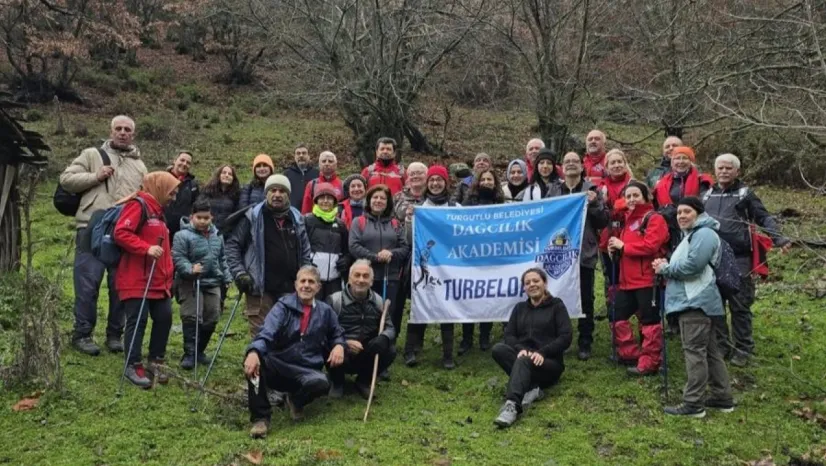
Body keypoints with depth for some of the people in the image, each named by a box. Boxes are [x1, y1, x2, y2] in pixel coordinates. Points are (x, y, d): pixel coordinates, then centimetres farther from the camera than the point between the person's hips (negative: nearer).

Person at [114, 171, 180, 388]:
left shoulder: (157, 210, 20)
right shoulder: (138, 205, -10)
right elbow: (120, 233, -21)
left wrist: (168, 274, 21)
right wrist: (146, 249, -26)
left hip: (158, 280, 9)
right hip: (137, 280, -9)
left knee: (164, 317, 7)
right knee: (138, 321, -4)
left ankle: (155, 362, 19)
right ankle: (133, 366, 6)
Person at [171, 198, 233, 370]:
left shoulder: (217, 236, 7)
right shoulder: (183, 235, -12)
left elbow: (222, 259, 18)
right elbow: (177, 258, -16)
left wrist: (227, 278, 18)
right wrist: (190, 269, -31)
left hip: (213, 283, 6)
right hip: (190, 283, -6)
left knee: (211, 319, 9)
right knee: (191, 318, -8)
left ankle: (199, 350, 24)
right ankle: (189, 354, 1)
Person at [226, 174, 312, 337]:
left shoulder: (296, 218, 10)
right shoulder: (253, 216, -3)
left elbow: (305, 250, 18)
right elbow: (233, 244, 0)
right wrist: (239, 273, -8)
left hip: (290, 289, 4)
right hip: (260, 288, -4)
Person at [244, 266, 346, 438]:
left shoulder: (325, 311, 9)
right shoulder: (283, 306, -2)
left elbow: (337, 334, 26)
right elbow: (267, 332, -20)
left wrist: (339, 345, -1)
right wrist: (253, 352, -43)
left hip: (306, 370, 2)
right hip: (277, 366, -1)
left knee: (321, 384, -34)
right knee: (254, 361, -34)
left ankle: (296, 400, 4)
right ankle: (260, 417, -20)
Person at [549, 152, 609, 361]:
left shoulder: (591, 190, 4)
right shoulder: (554, 190, 10)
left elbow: (603, 222, 0)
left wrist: (594, 204, -15)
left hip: (584, 253, -2)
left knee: (585, 300, 4)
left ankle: (585, 344, 13)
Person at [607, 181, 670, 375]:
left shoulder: (655, 219, -8)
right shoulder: (628, 219, 19)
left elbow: (650, 246, -23)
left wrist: (623, 246, -13)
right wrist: (615, 248, 8)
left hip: (647, 280, -9)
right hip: (627, 280, 9)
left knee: (649, 320, -3)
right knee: (617, 317, 11)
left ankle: (649, 363, 3)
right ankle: (630, 353, 23)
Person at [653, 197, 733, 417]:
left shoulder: (704, 234, -11)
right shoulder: (692, 234, 24)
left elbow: (692, 265, -23)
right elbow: (682, 265, 24)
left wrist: (665, 269, -9)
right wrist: (666, 266, 3)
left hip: (696, 301, -11)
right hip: (691, 300, 11)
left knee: (694, 351, -10)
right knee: (709, 350, 13)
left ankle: (693, 403, -8)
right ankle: (722, 398, 20)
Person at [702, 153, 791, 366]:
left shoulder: (745, 194, 2)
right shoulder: (707, 195, 13)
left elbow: (764, 218, 1)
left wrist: (779, 239, -13)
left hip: (738, 260, -4)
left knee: (739, 306, 2)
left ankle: (742, 349, 12)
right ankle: (721, 345, 20)